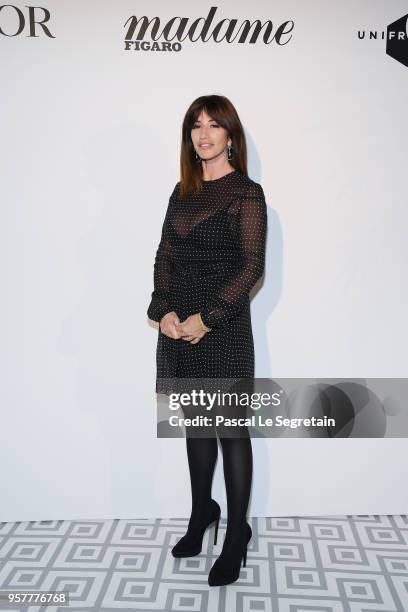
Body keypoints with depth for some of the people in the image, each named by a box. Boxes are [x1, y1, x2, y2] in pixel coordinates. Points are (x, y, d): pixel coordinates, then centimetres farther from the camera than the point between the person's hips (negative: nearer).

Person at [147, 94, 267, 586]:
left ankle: (236, 536, 21)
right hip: (178, 323, 6)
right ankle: (201, 513, 37)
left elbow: (252, 266, -11)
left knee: (231, 429, 4)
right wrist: (163, 309, -7)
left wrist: (207, 318, -18)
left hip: (223, 324, -6)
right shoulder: (183, 190, 12)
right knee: (195, 422, 17)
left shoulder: (246, 193, -5)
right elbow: (164, 255, 8)